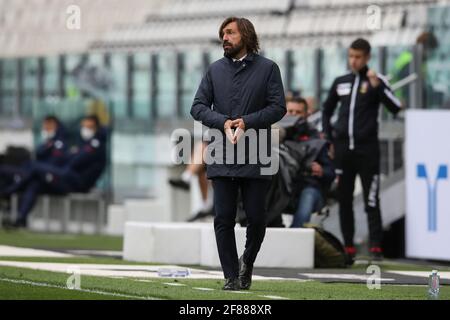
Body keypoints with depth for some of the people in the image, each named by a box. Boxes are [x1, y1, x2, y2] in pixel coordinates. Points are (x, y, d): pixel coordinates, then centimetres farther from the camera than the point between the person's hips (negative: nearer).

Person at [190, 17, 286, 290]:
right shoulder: (216, 70, 11)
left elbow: (278, 108, -3)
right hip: (222, 158, 2)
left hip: (256, 160, -2)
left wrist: (247, 122, -15)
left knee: (256, 217, 1)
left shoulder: (268, 68, 3)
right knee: (224, 220, -1)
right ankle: (232, 277, 5)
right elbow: (198, 107, 6)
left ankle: (248, 262, 27)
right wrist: (223, 122, -11)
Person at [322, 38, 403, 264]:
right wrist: (327, 136, 15)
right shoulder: (340, 82, 12)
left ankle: (376, 246, -6)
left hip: (367, 149, -4)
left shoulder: (376, 80, 0)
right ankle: (348, 247, 10)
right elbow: (327, 110, 25)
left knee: (371, 200, -6)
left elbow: (396, 108, -13)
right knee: (344, 199, 5)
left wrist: (377, 86, -22)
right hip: (342, 149, 4)